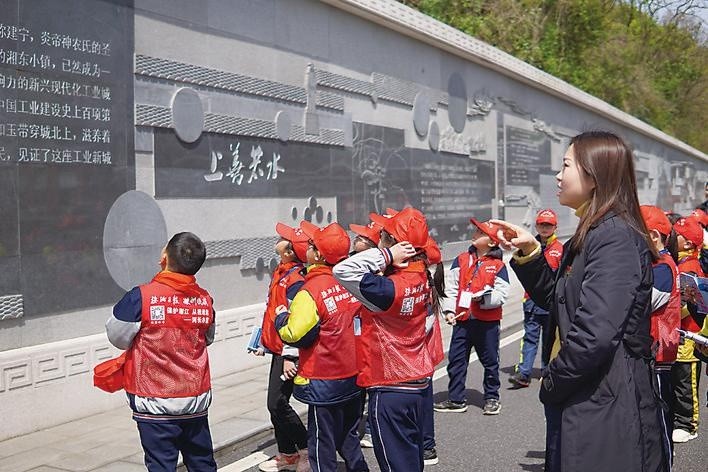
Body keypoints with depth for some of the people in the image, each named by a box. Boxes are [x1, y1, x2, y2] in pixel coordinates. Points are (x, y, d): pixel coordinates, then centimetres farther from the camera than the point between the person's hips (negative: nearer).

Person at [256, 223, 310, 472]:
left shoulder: (295, 280, -20)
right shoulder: (281, 273, 10)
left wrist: (290, 356, -25)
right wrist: (264, 341, 25)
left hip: (287, 353, -10)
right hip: (279, 350, 10)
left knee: (277, 404, -7)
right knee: (276, 404, 14)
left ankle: (307, 450, 9)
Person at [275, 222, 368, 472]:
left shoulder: (311, 290, -21)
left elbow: (295, 336, -17)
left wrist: (282, 317, 0)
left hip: (325, 384, -6)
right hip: (356, 376, 6)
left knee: (322, 442, 7)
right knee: (348, 437, 21)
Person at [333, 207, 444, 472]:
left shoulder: (389, 289, -26)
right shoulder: (423, 278, -2)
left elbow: (342, 271, -29)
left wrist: (385, 256, -24)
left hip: (389, 389, -8)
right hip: (418, 382, 8)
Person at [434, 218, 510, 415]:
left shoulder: (498, 265, -3)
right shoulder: (461, 260, 5)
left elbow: (502, 294, -9)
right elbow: (451, 287, 2)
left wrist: (483, 297, -23)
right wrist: (449, 310, -7)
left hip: (487, 321, -3)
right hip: (462, 319, 3)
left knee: (490, 361, 9)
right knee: (456, 360, 6)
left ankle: (492, 398, 25)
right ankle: (456, 400, 17)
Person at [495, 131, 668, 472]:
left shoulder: (616, 237, -19)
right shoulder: (592, 235, 13)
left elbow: (595, 334, -27)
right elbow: (558, 300, 18)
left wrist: (551, 384, -13)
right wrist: (529, 252, 5)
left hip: (605, 409, -10)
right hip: (578, 401, 10)